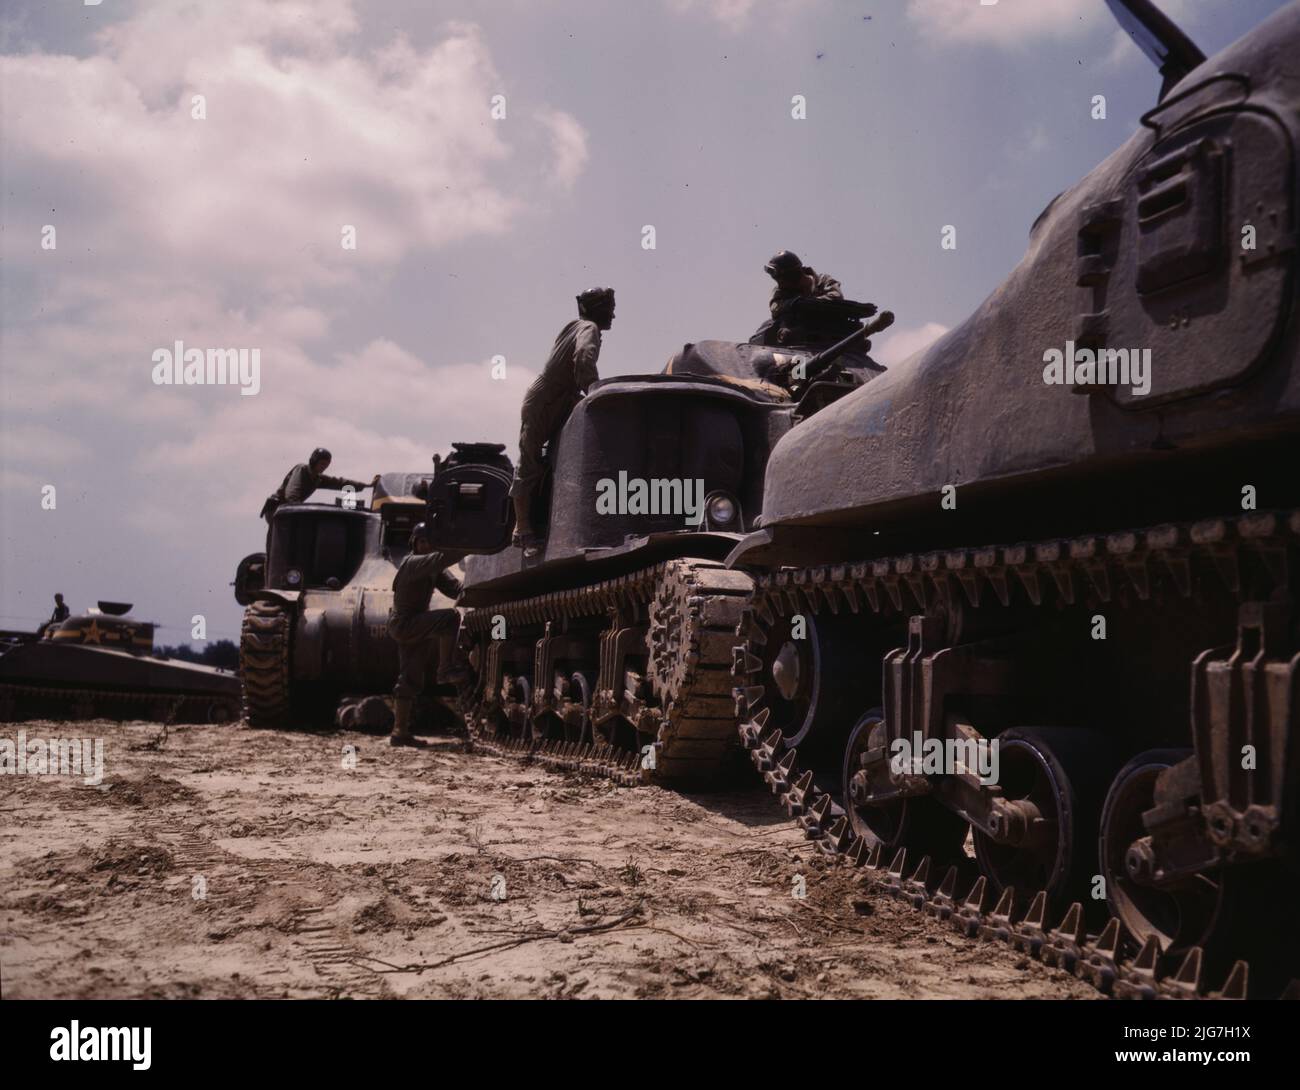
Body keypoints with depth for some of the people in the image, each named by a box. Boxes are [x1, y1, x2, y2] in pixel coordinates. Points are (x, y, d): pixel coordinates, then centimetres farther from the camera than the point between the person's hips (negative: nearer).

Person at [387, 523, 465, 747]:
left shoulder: (435, 569, 13)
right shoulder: (412, 563, -14)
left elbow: (453, 587, 1)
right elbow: (440, 559, -33)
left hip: (415, 627, 9)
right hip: (404, 623, -9)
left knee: (411, 681, 9)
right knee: (450, 617, -28)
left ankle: (400, 731, 12)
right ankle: (445, 669, -25)